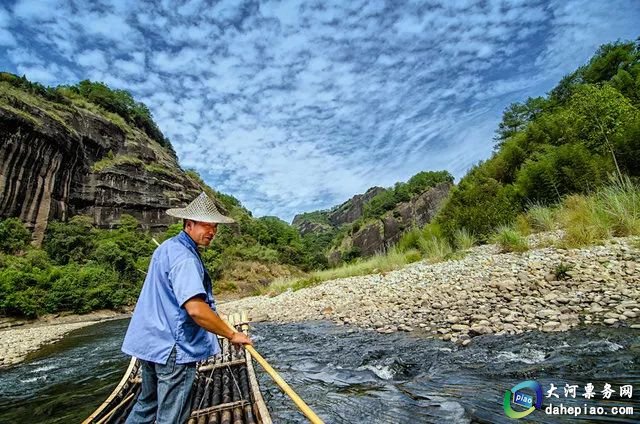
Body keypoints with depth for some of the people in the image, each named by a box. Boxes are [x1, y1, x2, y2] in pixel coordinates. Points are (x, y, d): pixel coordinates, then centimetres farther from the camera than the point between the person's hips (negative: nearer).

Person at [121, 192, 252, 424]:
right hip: (173, 348, -10)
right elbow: (196, 309, -33)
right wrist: (232, 335, -22)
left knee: (147, 405, 26)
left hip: (150, 343, 10)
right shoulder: (184, 257, -23)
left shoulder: (168, 246, 11)